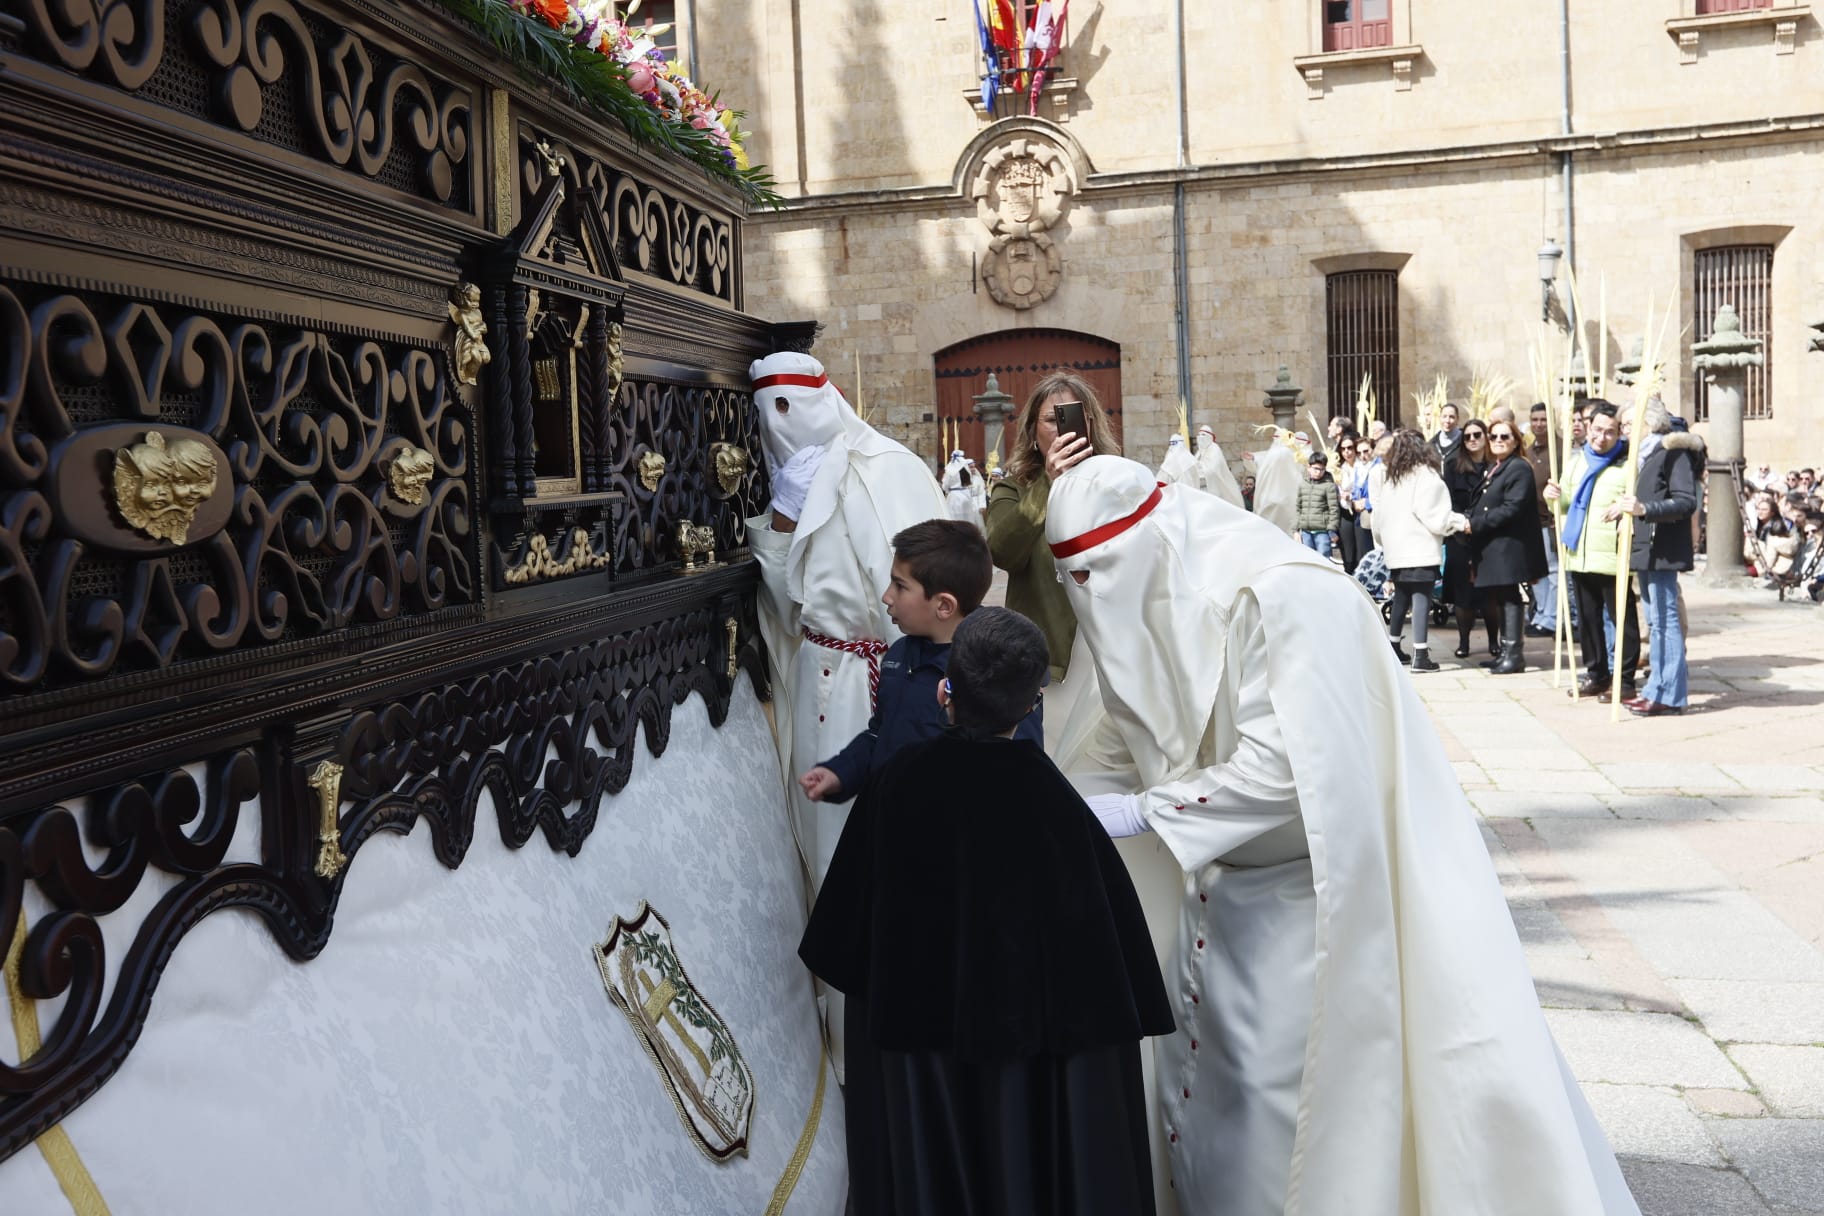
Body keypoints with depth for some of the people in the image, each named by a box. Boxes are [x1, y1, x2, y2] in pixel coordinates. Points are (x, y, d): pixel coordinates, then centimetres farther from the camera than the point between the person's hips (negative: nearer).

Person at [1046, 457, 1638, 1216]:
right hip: (1235, 880, 7)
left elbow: (1286, 765, -32)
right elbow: (1129, 749, 7)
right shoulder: (1144, 609, -2)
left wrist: (1141, 813, -30)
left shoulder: (1278, 595, -26)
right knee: (1214, 1068, 14)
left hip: (1339, 876, -7)